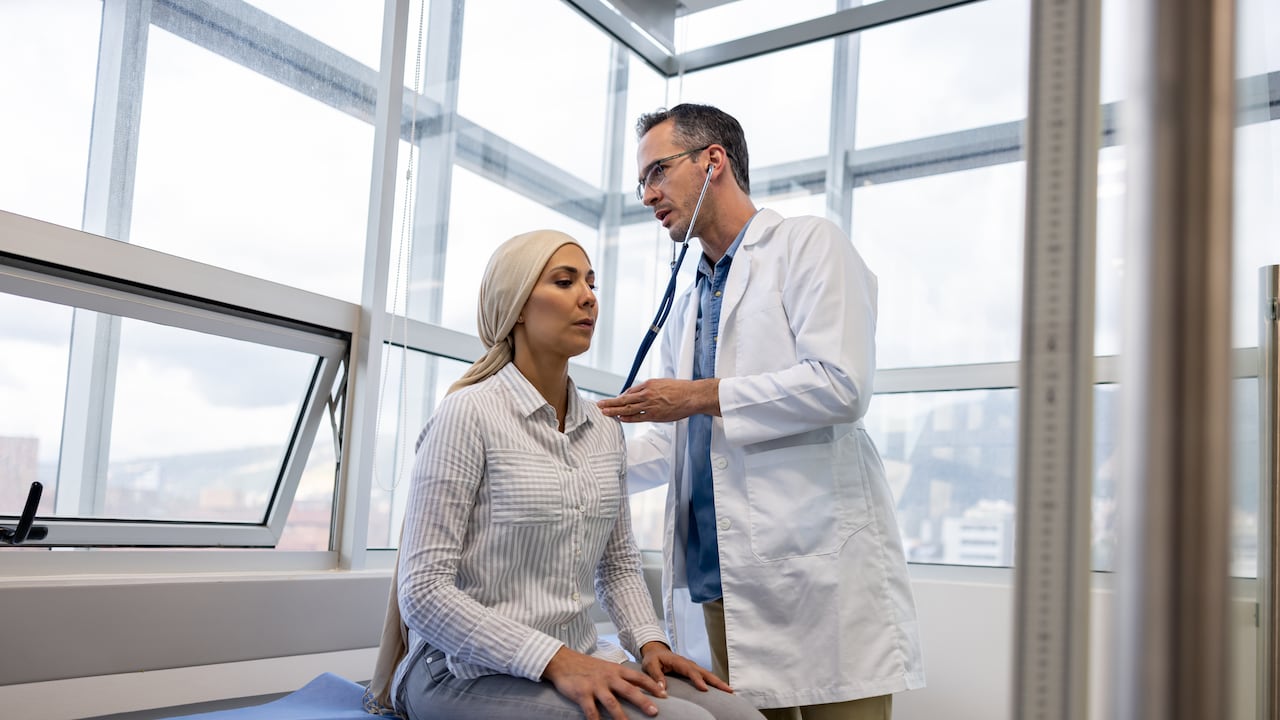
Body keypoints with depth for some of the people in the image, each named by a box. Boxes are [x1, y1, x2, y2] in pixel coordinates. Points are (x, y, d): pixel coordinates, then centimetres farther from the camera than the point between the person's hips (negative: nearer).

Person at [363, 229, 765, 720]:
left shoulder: (605, 430, 8)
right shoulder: (469, 413, -11)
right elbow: (424, 592, -15)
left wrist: (649, 641, -1)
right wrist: (556, 660, -22)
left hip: (580, 661, 7)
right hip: (470, 673, -6)